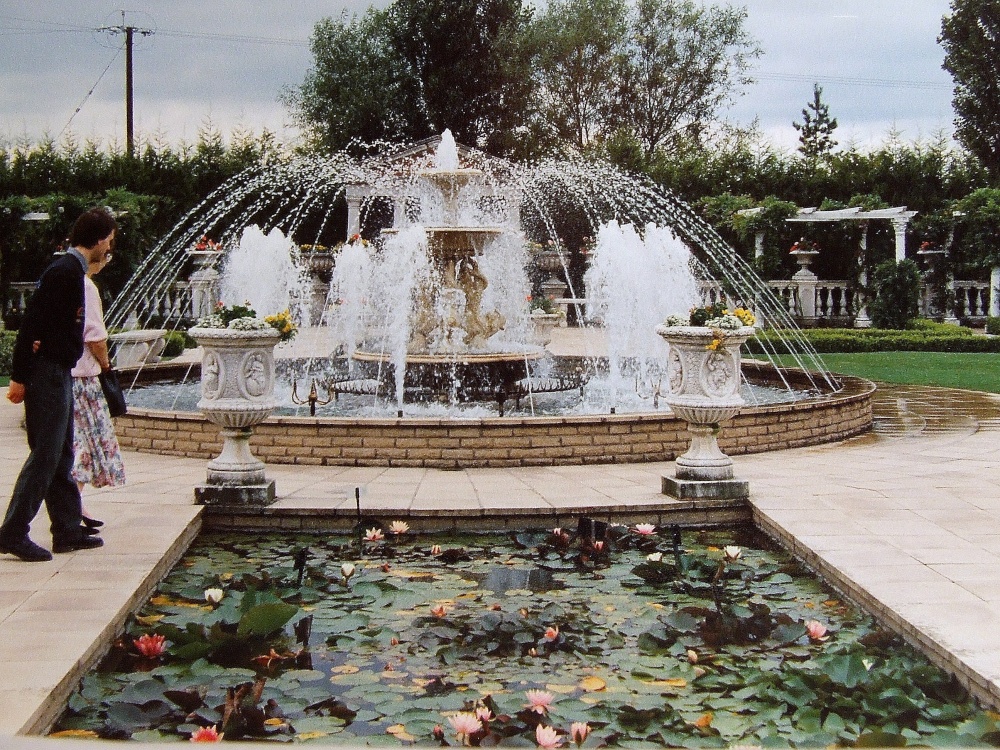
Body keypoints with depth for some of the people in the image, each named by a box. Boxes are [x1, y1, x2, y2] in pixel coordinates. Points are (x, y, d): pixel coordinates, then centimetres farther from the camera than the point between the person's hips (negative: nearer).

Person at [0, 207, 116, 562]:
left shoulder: (72, 270, 15)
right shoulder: (65, 271, -15)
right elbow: (31, 322, -20)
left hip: (58, 372, 10)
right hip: (47, 373, -10)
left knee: (61, 455, 13)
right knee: (45, 454, -8)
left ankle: (68, 531, 19)